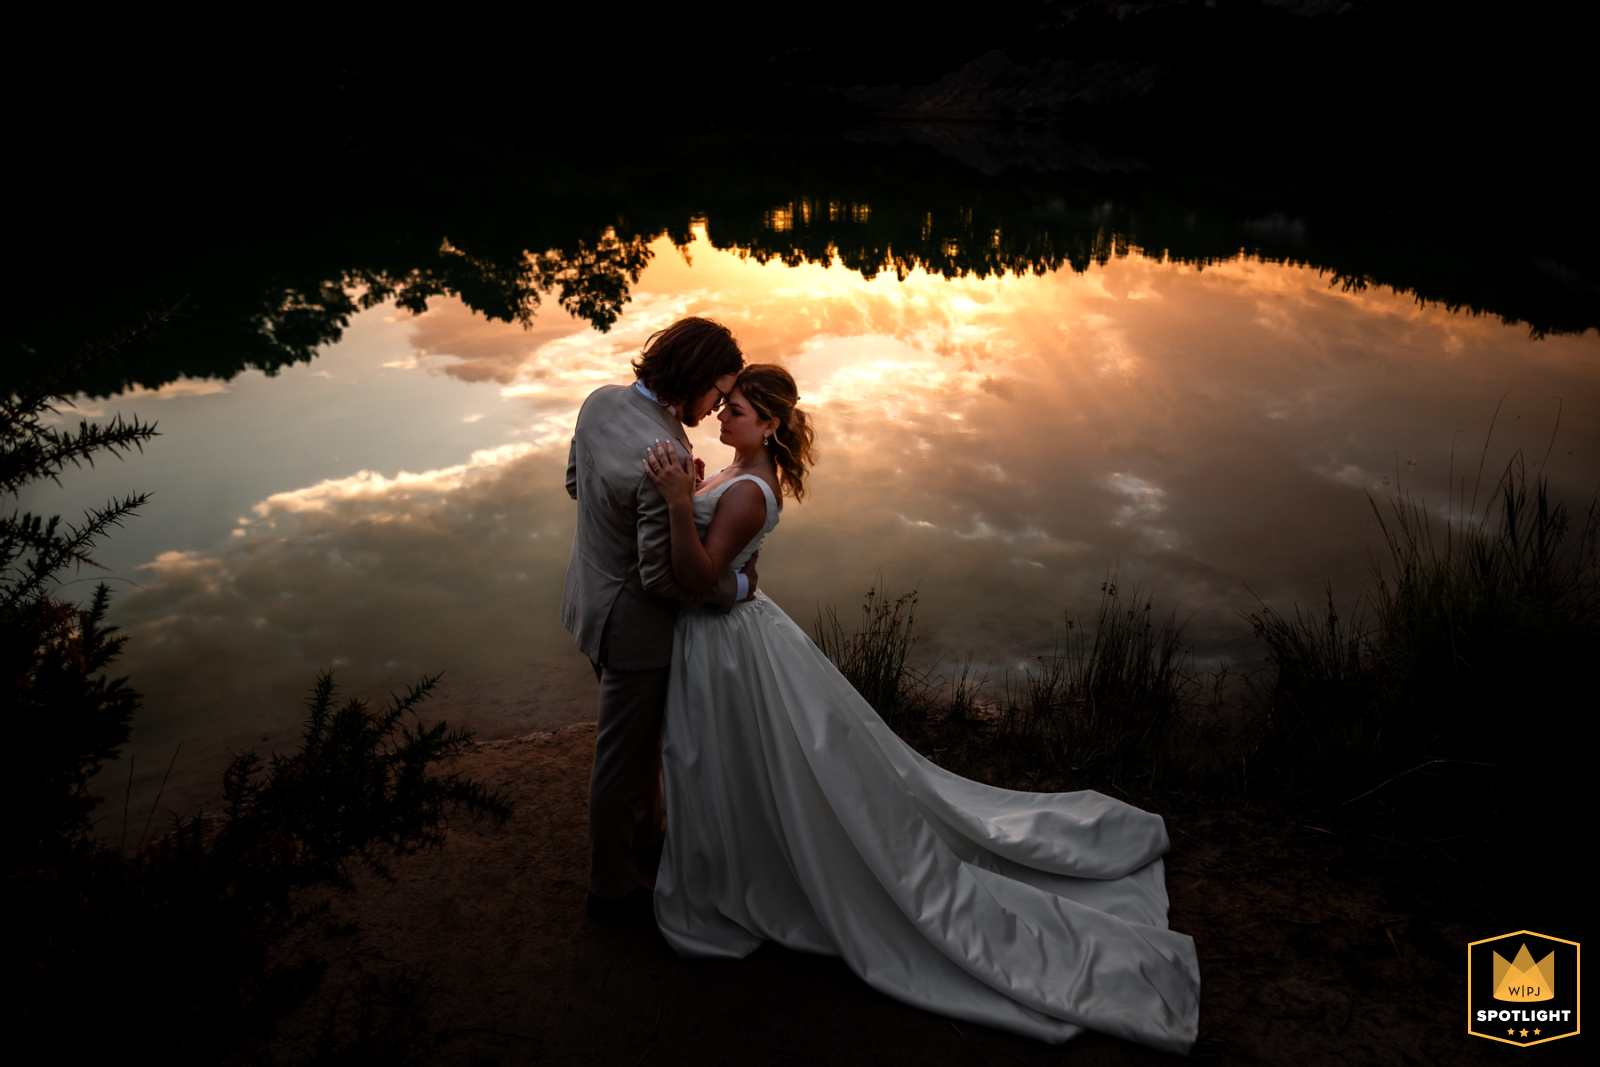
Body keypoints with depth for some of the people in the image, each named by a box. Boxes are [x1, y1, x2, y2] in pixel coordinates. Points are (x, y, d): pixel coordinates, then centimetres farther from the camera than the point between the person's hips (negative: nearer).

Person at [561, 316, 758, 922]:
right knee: (625, 753, 12)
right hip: (631, 619, -9)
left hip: (592, 591, 9)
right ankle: (613, 886, 33)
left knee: (639, 734, 28)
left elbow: (575, 482, 9)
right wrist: (737, 585, -13)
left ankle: (643, 836, 50)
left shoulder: (601, 401, -8)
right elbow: (662, 576, -28)